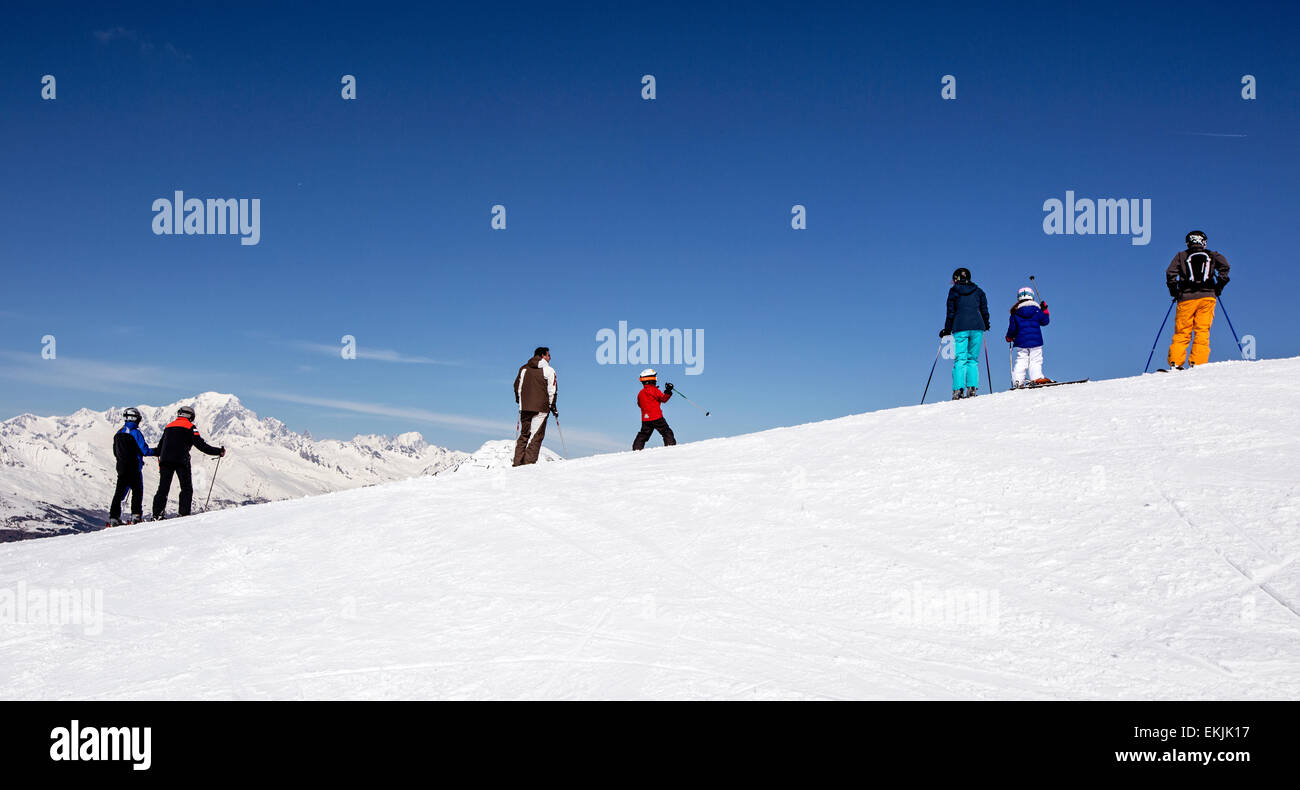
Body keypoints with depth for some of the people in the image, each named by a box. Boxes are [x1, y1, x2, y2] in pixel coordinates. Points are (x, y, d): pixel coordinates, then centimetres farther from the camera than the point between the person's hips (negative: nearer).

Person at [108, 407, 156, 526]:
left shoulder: (118, 434, 9)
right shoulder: (135, 432, -12)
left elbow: (115, 453, 16)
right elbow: (145, 450, -13)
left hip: (121, 467, 6)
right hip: (134, 468, -6)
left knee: (119, 493, 8)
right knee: (137, 492, 0)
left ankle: (114, 517, 6)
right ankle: (136, 515, -8)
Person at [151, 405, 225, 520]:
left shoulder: (169, 426, 20)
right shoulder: (190, 427, 3)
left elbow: (160, 448, 27)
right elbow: (201, 445, -4)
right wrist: (219, 451, 2)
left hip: (165, 460, 5)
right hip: (181, 461, -5)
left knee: (163, 488, 7)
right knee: (187, 488, 2)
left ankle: (156, 514, 0)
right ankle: (184, 513, -8)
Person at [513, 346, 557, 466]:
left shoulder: (524, 368, 12)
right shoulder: (548, 370, -2)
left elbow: (517, 385, 13)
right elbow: (551, 390, -5)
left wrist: (519, 401, 25)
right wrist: (553, 407, 4)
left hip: (525, 407, 5)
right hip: (541, 407, -5)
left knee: (524, 434, 13)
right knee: (536, 436, -3)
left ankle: (517, 462, 6)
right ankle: (529, 462, -11)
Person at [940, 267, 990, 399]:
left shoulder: (953, 291, 7)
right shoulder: (978, 291, 13)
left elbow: (951, 313, 5)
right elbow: (984, 310, 12)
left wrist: (947, 330, 13)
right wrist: (986, 324, 28)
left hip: (960, 328, -2)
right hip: (977, 326, 2)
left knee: (960, 360, -3)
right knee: (973, 359, 6)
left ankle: (958, 389, -16)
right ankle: (972, 388, -8)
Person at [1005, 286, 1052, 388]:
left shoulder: (1015, 313, 2)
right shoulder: (1036, 310, 0)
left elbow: (1012, 328, 4)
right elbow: (1044, 321, 7)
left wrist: (1009, 337, 22)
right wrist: (1045, 311, 23)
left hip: (1021, 342, 1)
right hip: (1036, 341, -1)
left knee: (1021, 361, 4)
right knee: (1035, 360, 2)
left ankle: (1017, 381, -5)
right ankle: (1036, 377, -12)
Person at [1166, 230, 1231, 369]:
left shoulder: (1181, 256, 14)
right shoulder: (1212, 255, 15)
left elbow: (1170, 272, 0)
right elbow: (1225, 266, -2)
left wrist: (1174, 292, 10)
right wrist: (1219, 287, 8)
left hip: (1186, 298, 0)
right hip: (1207, 296, 0)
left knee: (1182, 332, 2)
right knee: (1202, 332, -1)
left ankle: (1175, 363, -9)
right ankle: (1197, 363, -12)